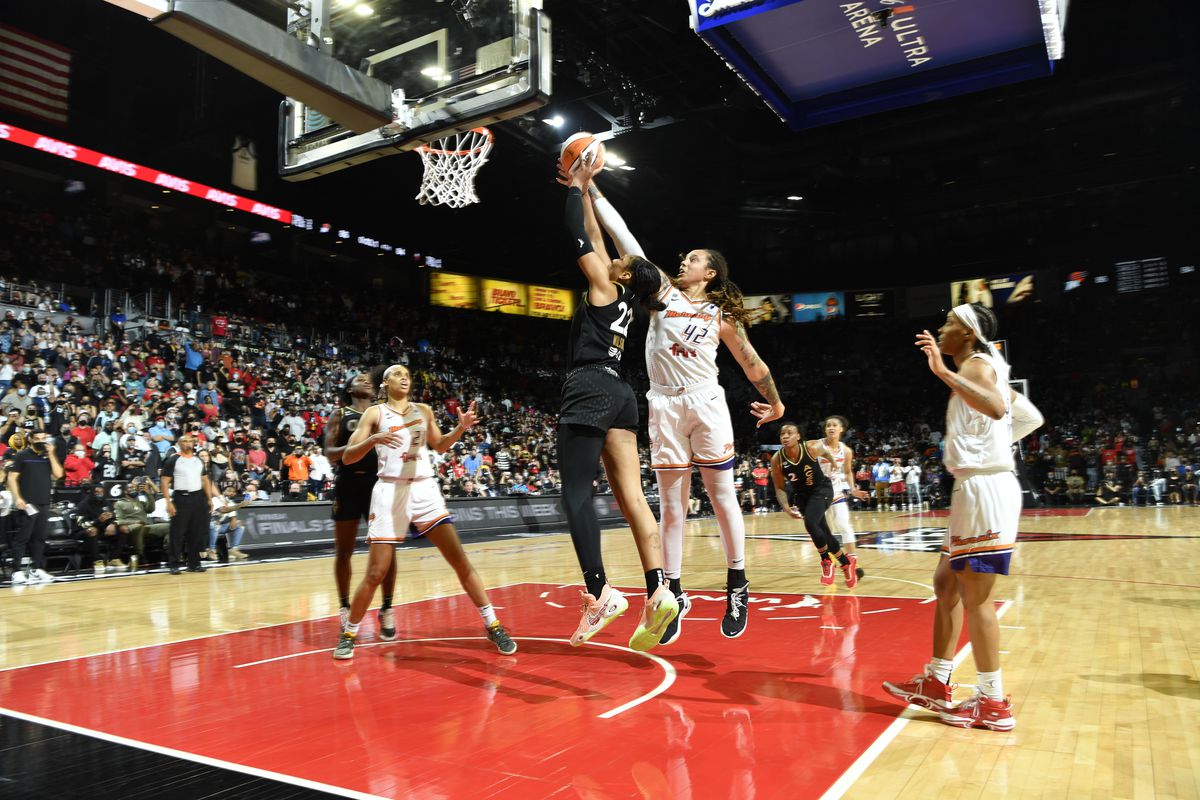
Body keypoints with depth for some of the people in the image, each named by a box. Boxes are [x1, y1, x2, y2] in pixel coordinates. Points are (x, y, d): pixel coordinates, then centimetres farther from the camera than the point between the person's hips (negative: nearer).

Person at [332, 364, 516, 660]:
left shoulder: (423, 410, 12)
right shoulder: (374, 413, 1)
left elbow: (440, 446, 22)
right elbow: (347, 457, -4)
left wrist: (461, 428, 3)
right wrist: (373, 440, -24)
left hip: (424, 489, 3)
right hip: (390, 491, -3)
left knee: (460, 560, -3)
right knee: (376, 574, -3)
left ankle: (492, 626, 4)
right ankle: (349, 633, 19)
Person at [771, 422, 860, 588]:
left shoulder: (812, 448, -26)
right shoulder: (777, 459, -20)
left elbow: (826, 450, 0)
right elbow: (779, 488, -8)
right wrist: (787, 508, -23)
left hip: (821, 489, -4)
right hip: (801, 493, 4)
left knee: (810, 523, -25)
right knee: (821, 530, 10)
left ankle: (827, 560, 2)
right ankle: (846, 562, 33)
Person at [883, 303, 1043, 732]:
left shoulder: (976, 364, -9)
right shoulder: (984, 368, 20)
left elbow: (997, 408, -32)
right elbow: (1031, 417, 25)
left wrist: (944, 372, -33)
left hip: (985, 487, -10)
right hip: (977, 489, 10)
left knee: (976, 598, -5)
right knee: (946, 583, 14)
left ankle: (994, 703, 4)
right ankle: (936, 684, 22)